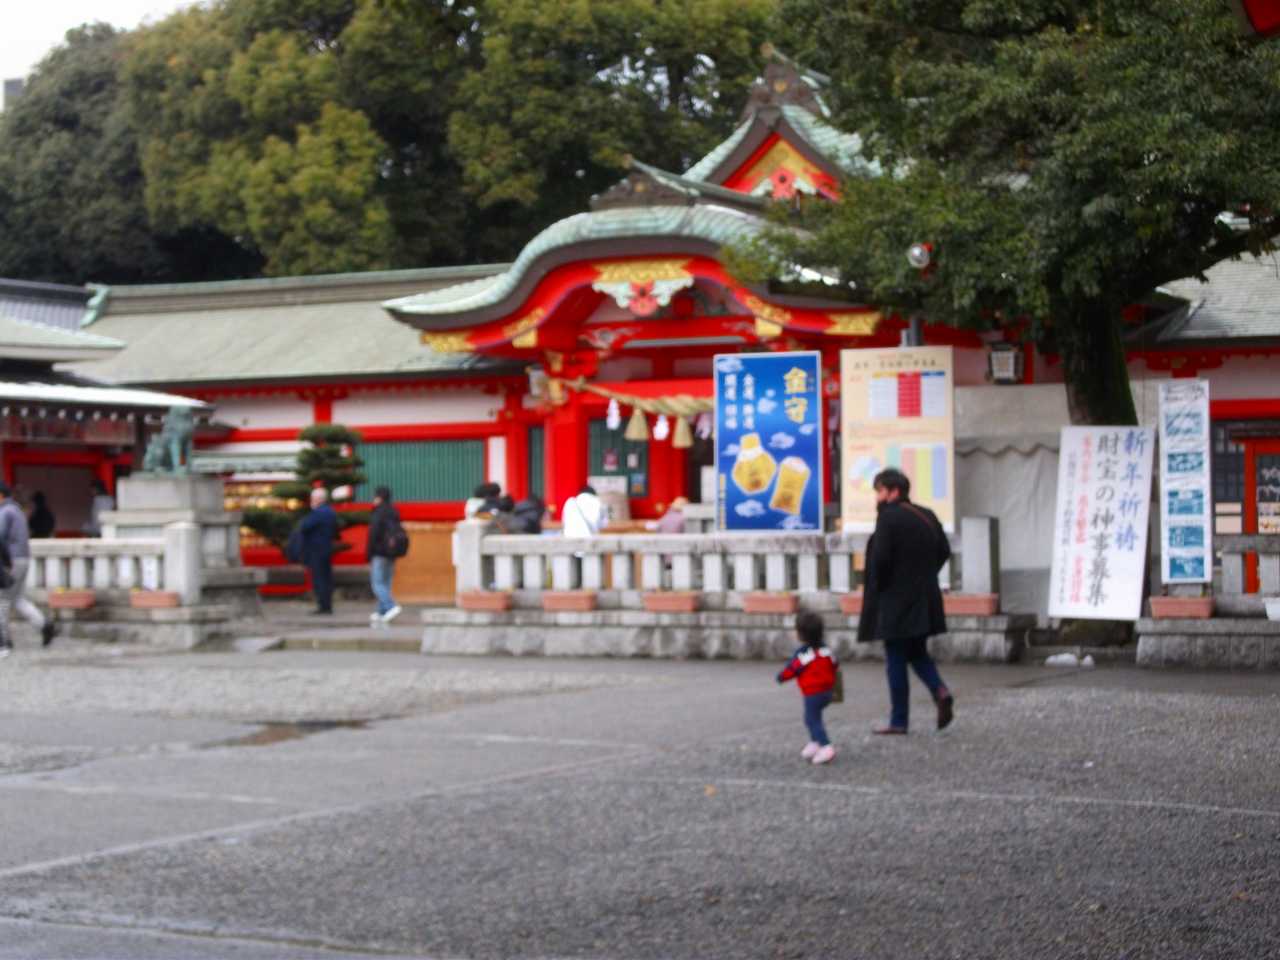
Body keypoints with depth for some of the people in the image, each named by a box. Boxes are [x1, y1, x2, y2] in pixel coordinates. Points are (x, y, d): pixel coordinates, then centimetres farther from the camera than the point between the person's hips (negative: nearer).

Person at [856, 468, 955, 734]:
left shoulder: (888, 517, -14)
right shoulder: (926, 516, 8)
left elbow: (880, 558, -21)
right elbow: (944, 551, 11)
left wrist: (877, 587, -5)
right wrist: (925, 576, 14)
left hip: (896, 599, -7)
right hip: (925, 598, 7)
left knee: (896, 661, 1)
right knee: (917, 653, 19)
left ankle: (899, 720, 4)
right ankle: (940, 691, -5)